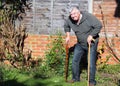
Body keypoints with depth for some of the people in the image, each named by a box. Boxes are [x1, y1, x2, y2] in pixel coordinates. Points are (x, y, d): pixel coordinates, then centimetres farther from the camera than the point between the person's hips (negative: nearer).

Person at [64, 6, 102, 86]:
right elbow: (66, 26, 13)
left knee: (91, 64, -4)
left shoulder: (88, 17, -25)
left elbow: (99, 25, -22)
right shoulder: (70, 19, -10)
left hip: (91, 43, -5)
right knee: (75, 61, 10)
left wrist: (91, 36, -23)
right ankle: (75, 78, 29)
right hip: (80, 44, 5)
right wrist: (68, 36, 6)